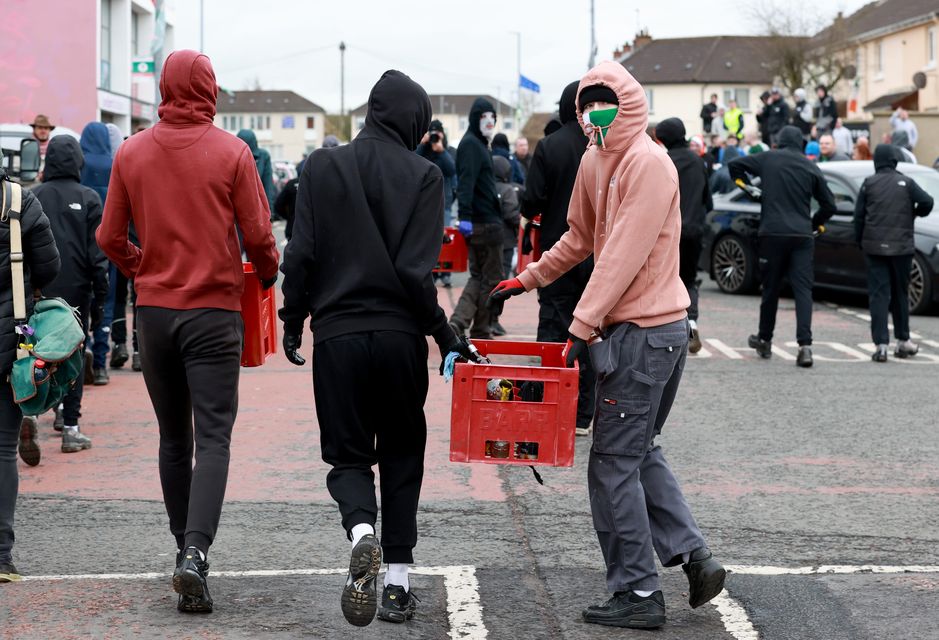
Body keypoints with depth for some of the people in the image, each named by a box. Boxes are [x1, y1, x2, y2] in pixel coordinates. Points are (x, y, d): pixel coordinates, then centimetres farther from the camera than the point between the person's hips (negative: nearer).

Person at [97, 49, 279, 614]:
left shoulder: (131, 153, 2)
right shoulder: (232, 152, -7)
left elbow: (111, 238, 6)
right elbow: (258, 234, -6)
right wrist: (268, 271, 14)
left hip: (154, 309, 3)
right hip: (215, 309, -3)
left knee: (174, 438, 16)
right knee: (213, 438, -4)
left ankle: (185, 547, 22)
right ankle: (196, 552, -20)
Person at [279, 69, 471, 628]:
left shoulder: (322, 167, 1)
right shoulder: (424, 175, -4)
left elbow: (301, 256, -1)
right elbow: (417, 269, -10)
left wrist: (293, 324, 9)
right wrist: (445, 335, 0)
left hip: (336, 334, 1)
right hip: (400, 335, 0)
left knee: (348, 455, 10)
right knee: (402, 455, 14)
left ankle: (362, 532, -21)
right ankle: (398, 583, 12)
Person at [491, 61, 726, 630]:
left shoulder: (648, 163, -16)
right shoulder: (595, 162, 12)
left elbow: (625, 255, -22)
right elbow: (581, 238, 25)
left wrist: (584, 325, -25)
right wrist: (527, 280, 27)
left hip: (644, 332, -10)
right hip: (662, 329, 10)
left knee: (615, 464, -3)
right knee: (640, 453, 16)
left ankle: (638, 594, 5)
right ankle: (694, 556, 15)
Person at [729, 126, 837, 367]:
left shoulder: (768, 159, 4)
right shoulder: (811, 167, 6)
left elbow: (735, 165, 12)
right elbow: (829, 204, 9)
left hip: (773, 232, 0)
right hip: (802, 236, 0)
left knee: (771, 288, 11)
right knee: (803, 289, -3)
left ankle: (764, 340, 23)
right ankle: (805, 345, -16)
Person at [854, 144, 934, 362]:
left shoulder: (869, 183, 2)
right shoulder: (906, 183, 1)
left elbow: (859, 215, 1)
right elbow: (927, 202, -10)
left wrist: (860, 242, 10)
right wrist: (917, 213, 12)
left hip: (874, 247, 0)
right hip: (901, 246, 0)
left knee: (878, 295, -2)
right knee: (900, 294, 14)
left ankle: (881, 344, -11)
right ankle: (903, 341, 21)